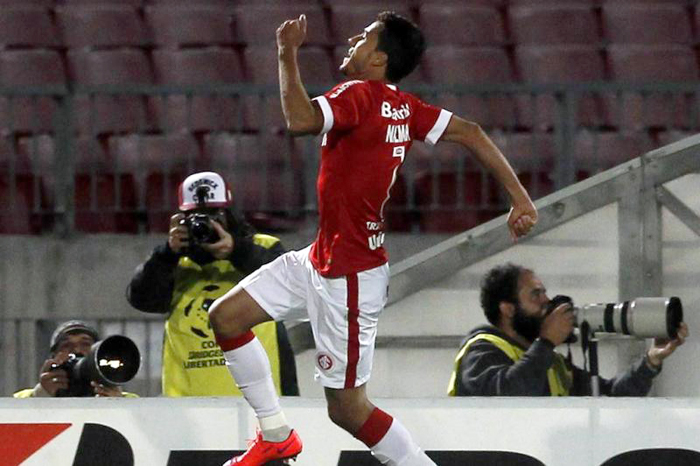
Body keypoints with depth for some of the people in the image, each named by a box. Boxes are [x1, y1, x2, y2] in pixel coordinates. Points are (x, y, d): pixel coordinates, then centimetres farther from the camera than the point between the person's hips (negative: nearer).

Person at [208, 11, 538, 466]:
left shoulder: (360, 95, -22)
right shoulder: (404, 107, 4)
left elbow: (301, 120, -39)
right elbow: (470, 133, 6)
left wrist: (288, 54, -27)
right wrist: (520, 197, 7)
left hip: (350, 275, -10)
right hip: (321, 259, 10)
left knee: (348, 408, -3)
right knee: (225, 316, 11)